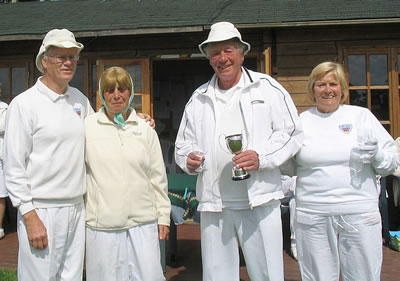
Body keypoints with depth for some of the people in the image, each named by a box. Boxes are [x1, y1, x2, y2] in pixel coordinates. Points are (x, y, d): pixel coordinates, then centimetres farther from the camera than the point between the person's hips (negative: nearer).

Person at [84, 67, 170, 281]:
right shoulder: (87, 127, -1)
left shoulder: (146, 130, 6)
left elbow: (158, 177, 9)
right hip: (102, 225, -1)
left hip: (143, 223, 2)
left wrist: (163, 216, 9)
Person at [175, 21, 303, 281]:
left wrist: (261, 157, -14)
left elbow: (291, 133, 1)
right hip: (213, 203, 3)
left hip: (259, 200, -3)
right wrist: (189, 159, -6)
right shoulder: (199, 98, 13)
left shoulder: (267, 88, 4)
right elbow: (184, 144, 17)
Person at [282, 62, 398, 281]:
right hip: (311, 215, 1)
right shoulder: (301, 121, 9)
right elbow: (291, 168, 14)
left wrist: (376, 155, -13)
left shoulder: (362, 116, 7)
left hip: (359, 213, 0)